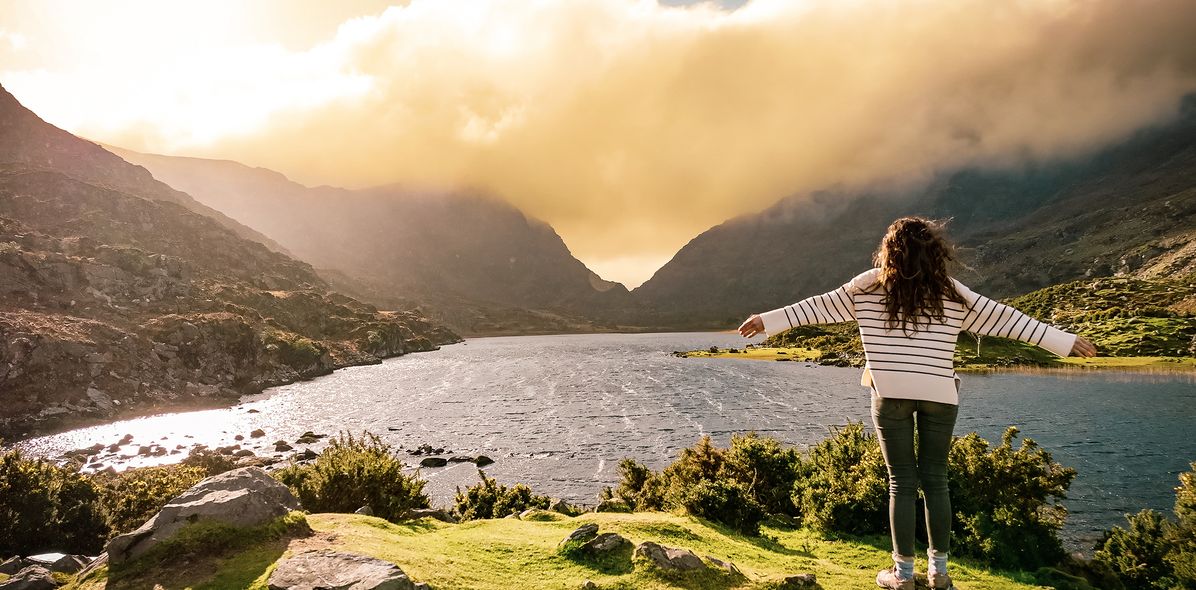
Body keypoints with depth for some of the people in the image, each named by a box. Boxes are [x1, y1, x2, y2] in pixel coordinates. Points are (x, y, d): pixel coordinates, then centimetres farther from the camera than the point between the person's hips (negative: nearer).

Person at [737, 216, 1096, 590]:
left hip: (891, 394, -1)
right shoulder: (952, 294, 4)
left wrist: (767, 321, 13)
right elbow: (1006, 319, 8)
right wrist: (1067, 342, 17)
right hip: (940, 395, 2)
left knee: (902, 482, 7)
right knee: (935, 481, 13)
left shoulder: (868, 287, 0)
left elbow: (817, 307, 5)